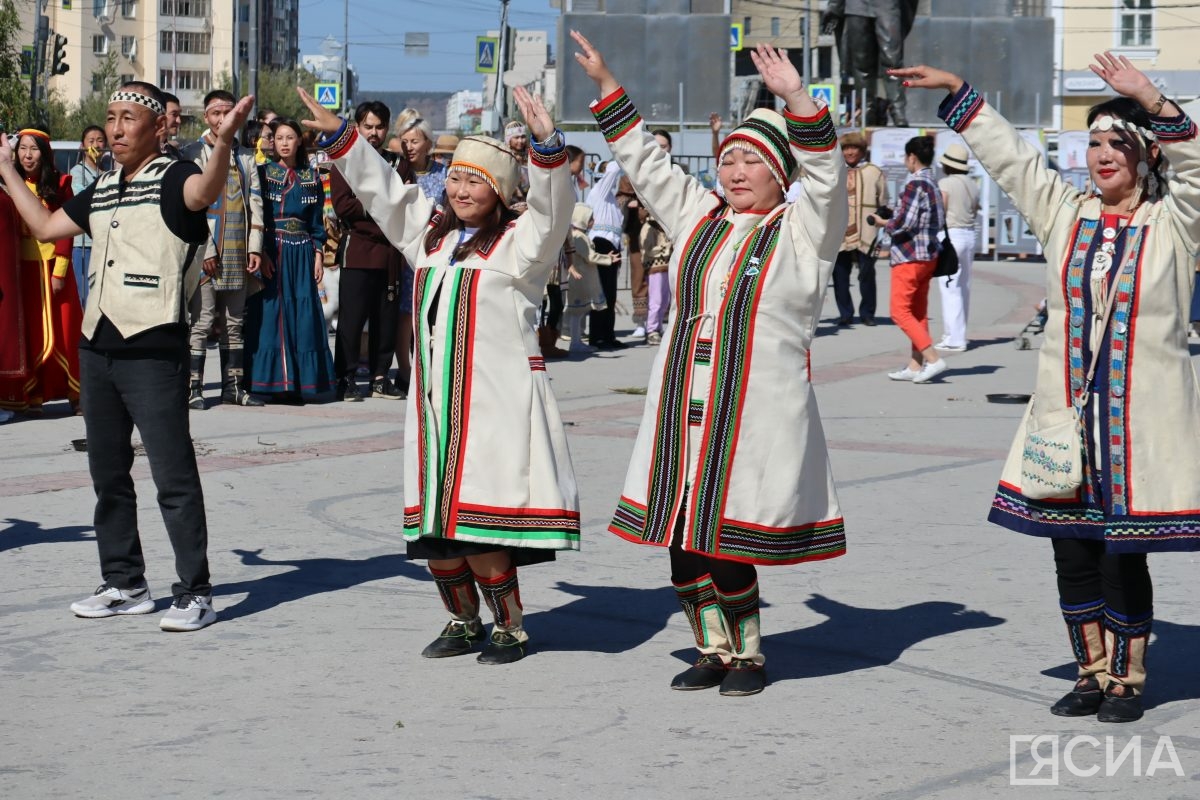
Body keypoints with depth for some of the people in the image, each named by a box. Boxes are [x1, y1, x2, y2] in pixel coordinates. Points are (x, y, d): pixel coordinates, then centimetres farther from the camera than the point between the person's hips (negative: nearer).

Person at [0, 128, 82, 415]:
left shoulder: (60, 184, -2)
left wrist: (59, 271, -10)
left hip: (52, 265, -2)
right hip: (23, 267, 2)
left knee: (63, 330, 1)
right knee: (29, 331, 3)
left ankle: (74, 393, 8)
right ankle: (32, 395, 6)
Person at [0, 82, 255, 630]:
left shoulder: (172, 178, -7)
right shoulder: (101, 190, 16)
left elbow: (203, 194, -30)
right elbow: (46, 227, 26)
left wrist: (224, 141, -48)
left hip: (153, 352, -8)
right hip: (97, 348, 8)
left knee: (173, 476, -7)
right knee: (108, 474, 14)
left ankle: (194, 593, -2)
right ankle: (125, 584, 25)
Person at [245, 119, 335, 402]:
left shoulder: (311, 177, 11)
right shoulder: (263, 174, 3)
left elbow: (317, 222, 13)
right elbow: (256, 218, -2)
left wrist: (318, 254, 5)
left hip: (301, 254, 3)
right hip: (270, 253, -2)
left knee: (302, 316, 0)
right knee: (271, 314, -5)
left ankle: (299, 383, 3)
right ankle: (275, 383, -4)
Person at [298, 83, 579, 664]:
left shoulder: (519, 242, -2)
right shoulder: (430, 234, 18)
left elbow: (551, 208, -20)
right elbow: (380, 189, 23)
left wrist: (547, 145, -35)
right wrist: (338, 136, 18)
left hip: (496, 402, -7)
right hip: (435, 401, 7)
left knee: (481, 532, -11)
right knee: (434, 526, 7)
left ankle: (511, 627, 5)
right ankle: (463, 622, 24)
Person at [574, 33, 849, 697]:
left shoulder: (800, 233, 1)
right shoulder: (698, 218, 15)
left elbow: (826, 175, -15)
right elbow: (646, 163, 21)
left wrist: (796, 99, -27)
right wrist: (605, 84, 18)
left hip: (754, 417, -6)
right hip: (683, 413, 6)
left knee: (730, 547, -6)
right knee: (683, 541, 6)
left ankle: (747, 657, 10)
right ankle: (715, 652, 19)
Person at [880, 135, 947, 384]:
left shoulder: (915, 184, -15)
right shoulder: (933, 185, 12)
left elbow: (904, 223, -20)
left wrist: (882, 222, -1)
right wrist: (894, 215, 14)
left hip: (910, 256, -9)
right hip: (928, 255, 9)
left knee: (901, 311, -5)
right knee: (918, 311, 11)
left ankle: (933, 359, -14)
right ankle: (915, 366, 13)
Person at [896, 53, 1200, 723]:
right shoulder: (1065, 212, 10)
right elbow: (1008, 154, 16)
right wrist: (958, 92, 15)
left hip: (1142, 422, -4)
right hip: (1068, 416, 4)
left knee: (1124, 557, -1)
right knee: (1072, 552, 8)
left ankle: (1129, 679, 15)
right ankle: (1094, 674, 22)